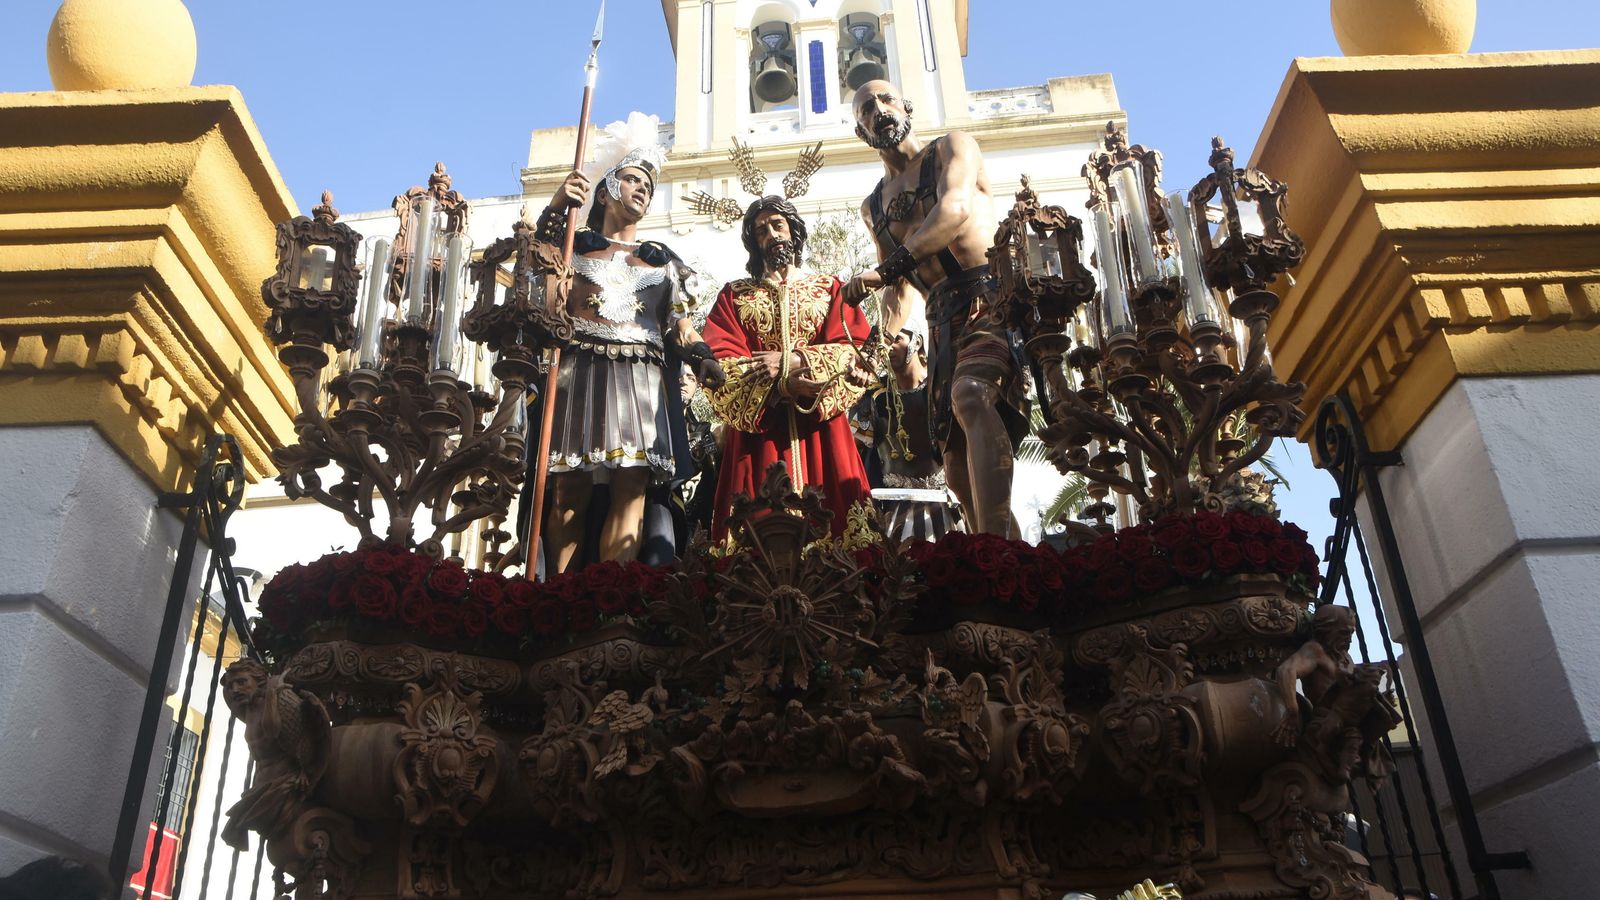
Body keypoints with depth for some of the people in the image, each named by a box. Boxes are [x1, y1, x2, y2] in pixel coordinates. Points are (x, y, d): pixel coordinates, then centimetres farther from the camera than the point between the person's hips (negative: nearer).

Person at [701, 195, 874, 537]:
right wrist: (786, 383, -13)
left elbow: (857, 352, 1)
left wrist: (795, 361, -13)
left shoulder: (830, 289, 17)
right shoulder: (734, 295, 16)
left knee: (825, 524, -9)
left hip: (819, 431, 0)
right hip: (758, 427, 0)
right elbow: (719, 364, 0)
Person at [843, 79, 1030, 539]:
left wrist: (886, 269, -16)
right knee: (959, 473, -1)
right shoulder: (872, 206, 25)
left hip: (991, 297, -7)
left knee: (971, 396, -36)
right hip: (942, 319, 7)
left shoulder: (951, 147, 11)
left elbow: (955, 208, -11)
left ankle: (997, 541, -47)